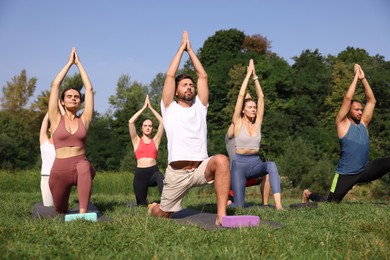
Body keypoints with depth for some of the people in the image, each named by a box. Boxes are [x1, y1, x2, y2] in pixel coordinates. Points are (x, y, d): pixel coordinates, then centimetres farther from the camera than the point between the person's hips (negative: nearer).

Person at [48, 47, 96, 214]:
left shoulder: (84, 120, 5)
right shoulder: (56, 119, 5)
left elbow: (89, 88, 5)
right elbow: (55, 85, 1)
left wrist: (79, 64, 11)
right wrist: (69, 63, 7)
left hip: (81, 167, -1)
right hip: (59, 170, 2)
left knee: (84, 166, -38)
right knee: (60, 212, 13)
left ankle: (83, 213, -39)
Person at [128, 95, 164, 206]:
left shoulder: (155, 141, 11)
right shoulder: (137, 141, 10)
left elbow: (162, 122, 3)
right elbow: (131, 122, -1)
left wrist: (151, 107, 7)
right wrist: (144, 107, 3)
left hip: (154, 172, -1)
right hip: (140, 174, 1)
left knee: (160, 178, -38)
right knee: (142, 204, 10)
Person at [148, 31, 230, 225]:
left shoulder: (199, 107, 15)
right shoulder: (170, 108, 7)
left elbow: (203, 76, 10)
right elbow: (170, 75, -1)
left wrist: (190, 50, 14)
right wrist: (181, 47, 6)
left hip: (201, 168, 2)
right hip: (176, 172, -1)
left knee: (221, 160, -32)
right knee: (163, 214, 7)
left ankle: (221, 216, -31)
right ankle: (153, 208, 48)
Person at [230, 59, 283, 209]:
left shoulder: (257, 122, 7)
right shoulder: (238, 122, -3)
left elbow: (261, 97, 3)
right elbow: (241, 95, -9)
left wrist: (255, 76, 2)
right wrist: (248, 74, -5)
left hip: (255, 163, 3)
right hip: (239, 164, -3)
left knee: (271, 165, -34)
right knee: (239, 205, -7)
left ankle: (278, 205, -42)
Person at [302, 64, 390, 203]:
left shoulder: (363, 123, 10)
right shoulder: (343, 124, -5)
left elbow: (371, 100, 8)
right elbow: (347, 98, -14)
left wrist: (363, 79, 2)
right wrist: (356, 76, -7)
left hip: (365, 171, 5)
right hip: (346, 175, -5)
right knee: (330, 203, -3)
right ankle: (308, 194, 27)